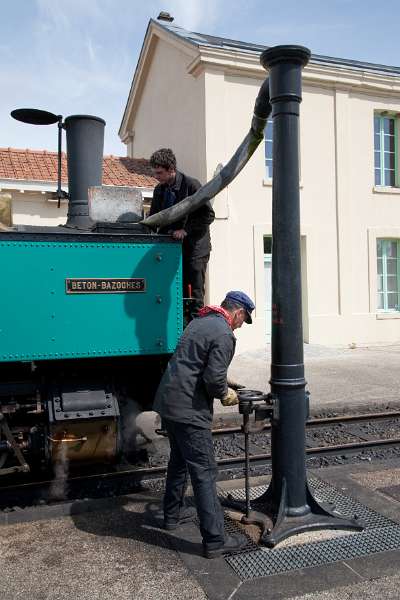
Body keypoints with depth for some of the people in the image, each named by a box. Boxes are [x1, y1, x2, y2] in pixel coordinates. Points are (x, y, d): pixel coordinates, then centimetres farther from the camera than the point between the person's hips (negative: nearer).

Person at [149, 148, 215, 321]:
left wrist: (186, 230, -17)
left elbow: (208, 215, -10)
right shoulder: (159, 190, 9)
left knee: (195, 294, -4)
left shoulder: (191, 185, -9)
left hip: (194, 247, -5)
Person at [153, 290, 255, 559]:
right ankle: (215, 540, 6)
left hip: (167, 400, 10)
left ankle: (173, 513, 41)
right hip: (189, 410, -9)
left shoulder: (199, 322, 13)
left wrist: (223, 386, 20)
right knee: (204, 472, -2)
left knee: (179, 459, 25)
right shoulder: (224, 334, -15)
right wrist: (226, 395, -1)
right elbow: (214, 378, -21)